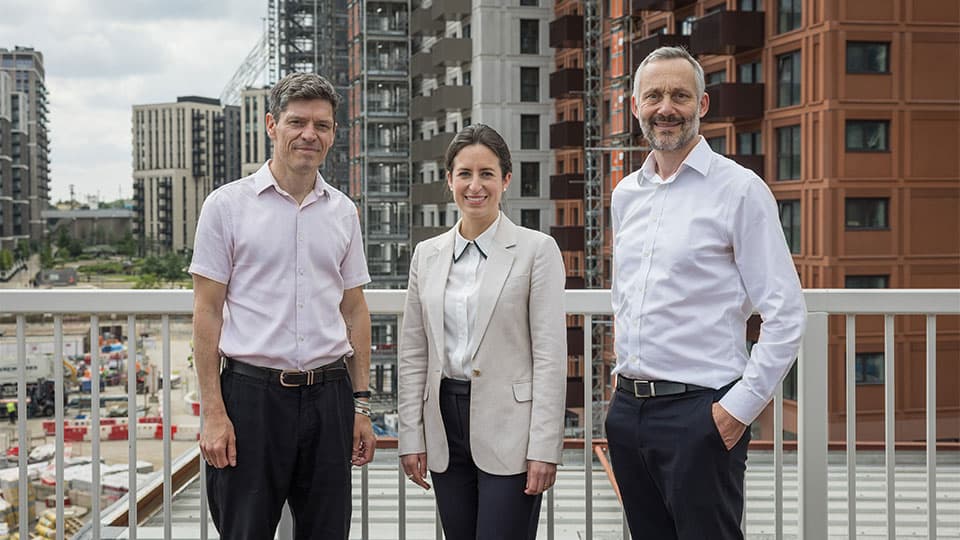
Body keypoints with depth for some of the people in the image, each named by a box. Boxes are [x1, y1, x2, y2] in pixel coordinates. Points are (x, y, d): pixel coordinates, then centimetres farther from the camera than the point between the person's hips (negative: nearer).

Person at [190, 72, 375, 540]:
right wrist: (213, 413, -9)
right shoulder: (227, 205, -1)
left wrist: (362, 405, 8)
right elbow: (207, 312, -3)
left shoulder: (342, 212, 10)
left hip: (328, 395, 4)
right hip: (253, 392, -3)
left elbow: (355, 312, 13)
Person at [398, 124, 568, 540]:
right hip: (446, 424, 5)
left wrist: (544, 447, -12)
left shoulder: (536, 249, -4)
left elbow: (550, 354, -8)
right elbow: (413, 353, 10)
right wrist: (411, 437, 5)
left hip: (508, 428, -4)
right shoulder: (427, 254, 9)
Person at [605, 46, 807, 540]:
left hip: (699, 412, -6)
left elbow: (786, 315, -10)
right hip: (628, 407, 6)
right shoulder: (625, 195, 11)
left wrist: (740, 407, -14)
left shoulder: (739, 189, -7)